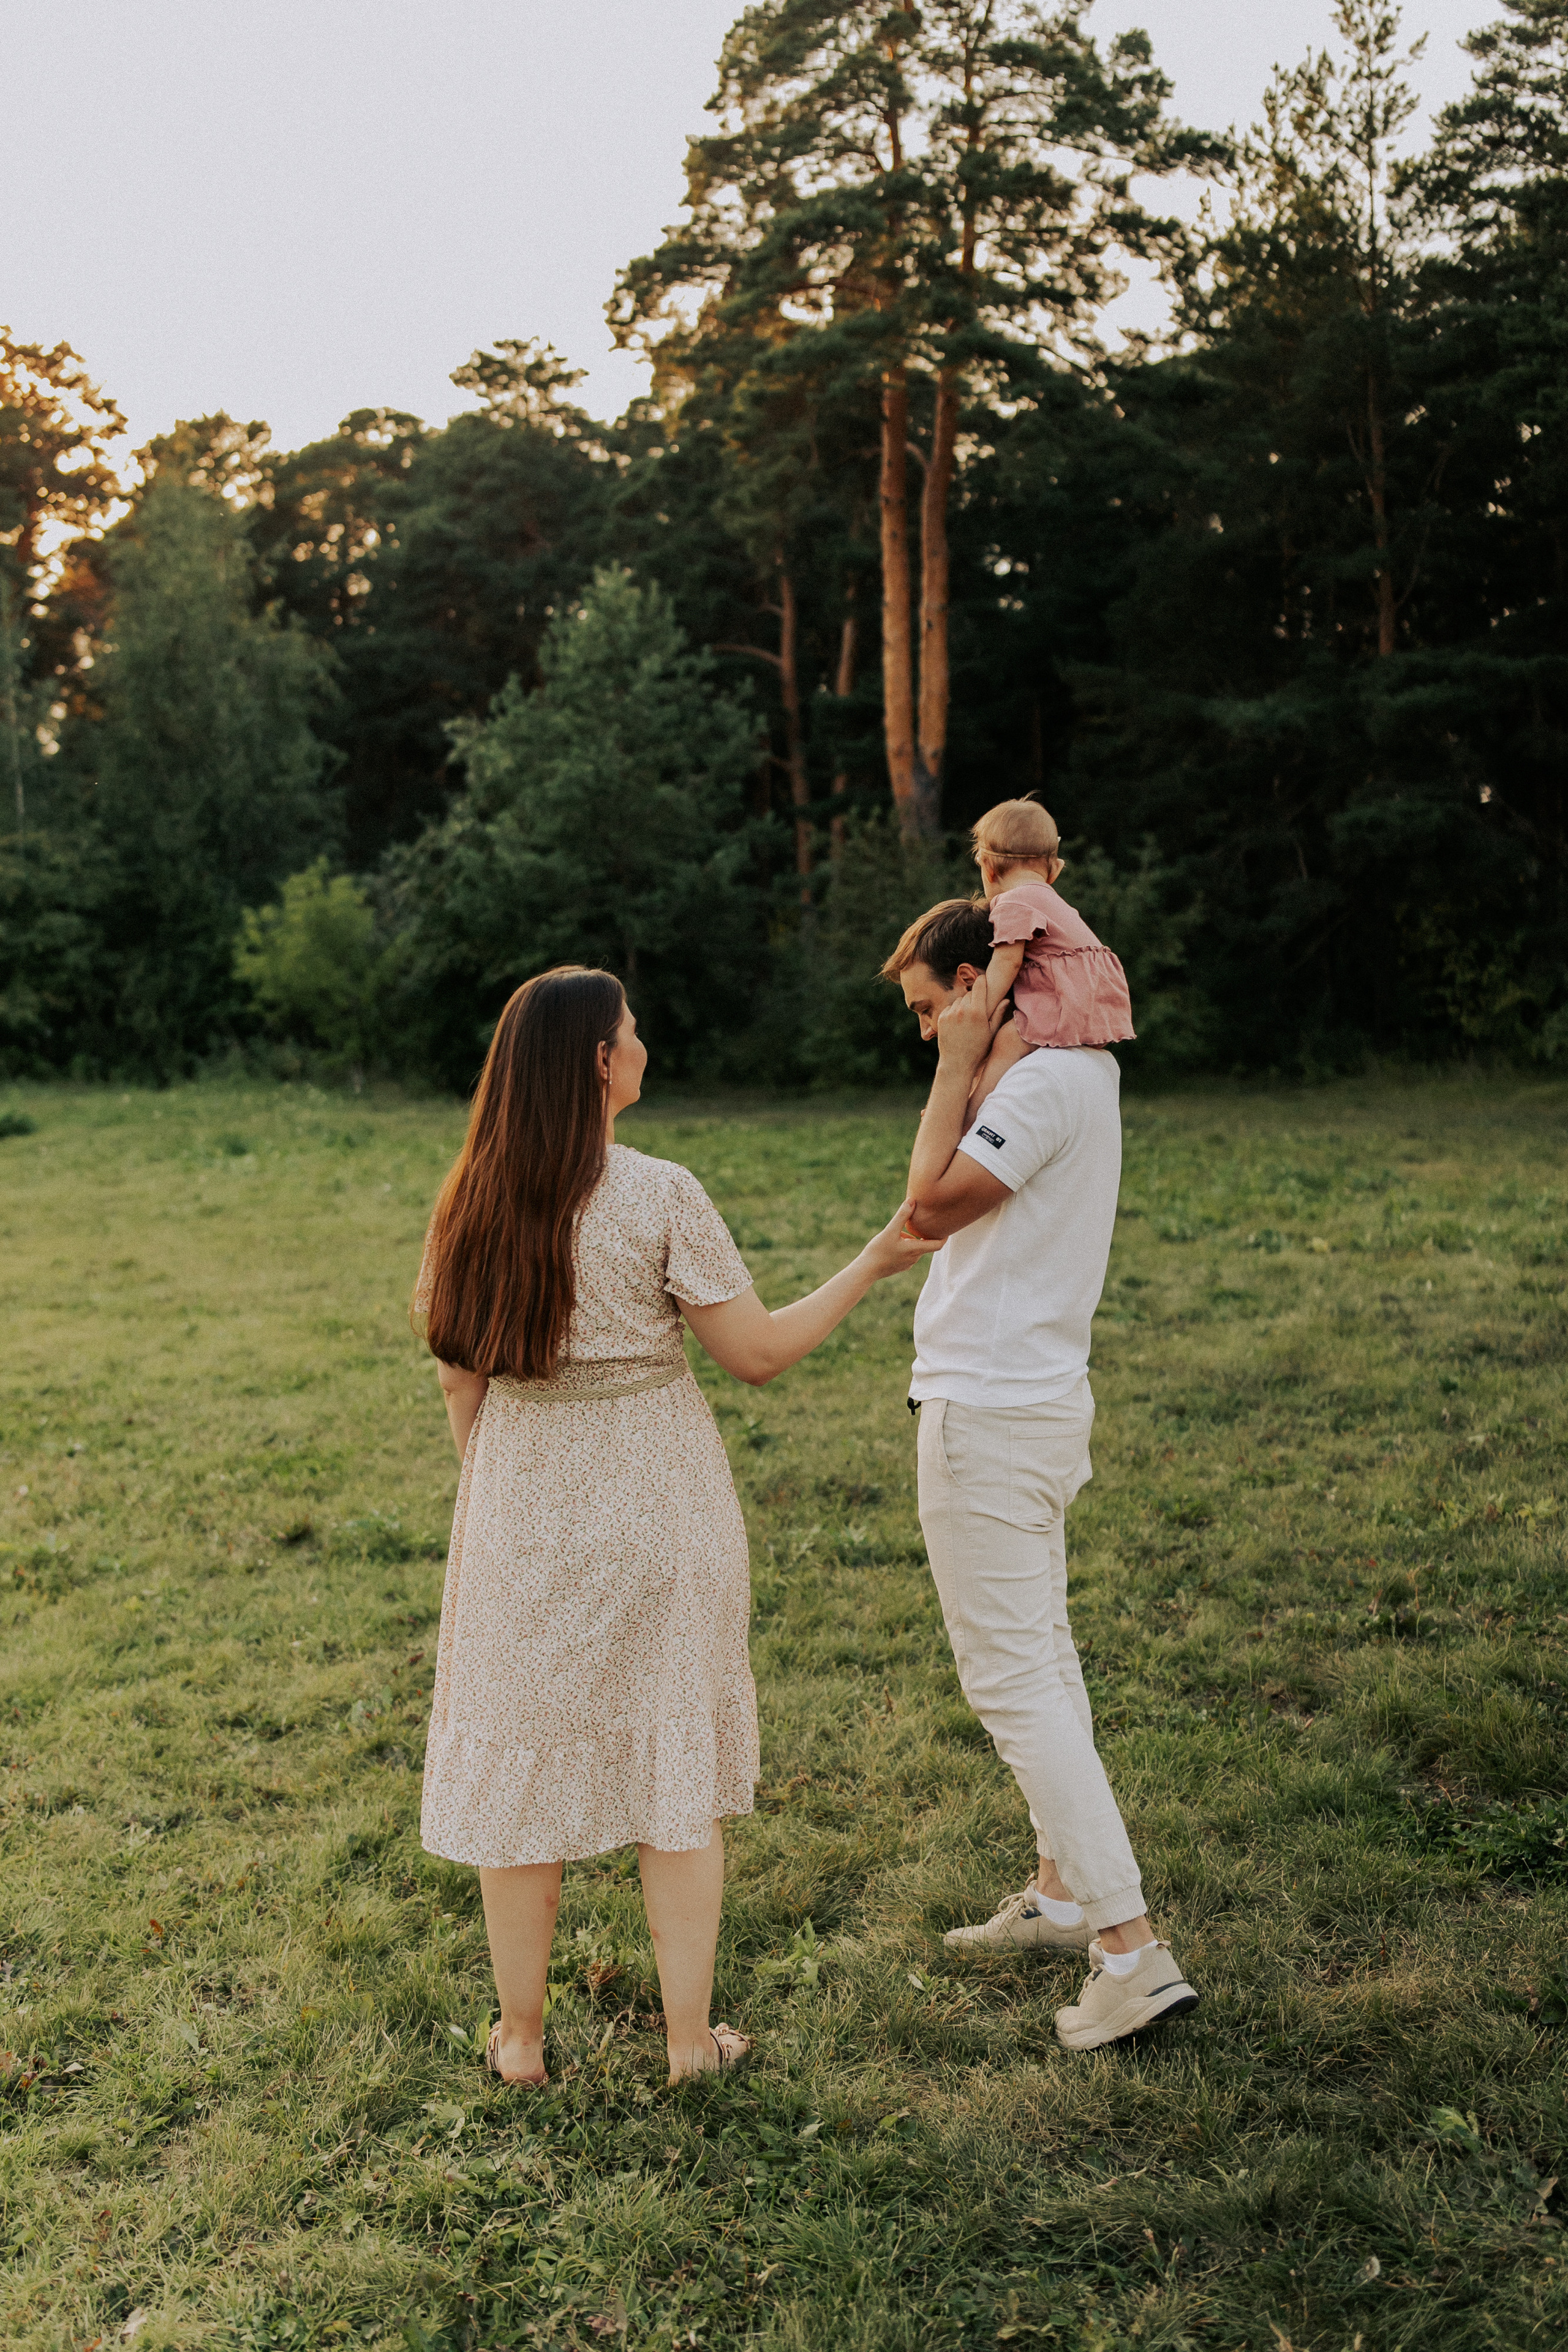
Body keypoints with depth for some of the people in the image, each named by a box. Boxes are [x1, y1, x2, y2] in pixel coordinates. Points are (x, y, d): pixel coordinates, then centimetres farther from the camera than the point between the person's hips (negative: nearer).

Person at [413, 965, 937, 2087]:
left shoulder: (477, 1203, -4)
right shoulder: (660, 1196, -16)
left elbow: (462, 1380, 3)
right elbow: (760, 1352, -11)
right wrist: (877, 1263, -2)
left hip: (522, 1514, 3)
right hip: (655, 1511, -3)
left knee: (522, 1762, 15)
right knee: (674, 1765, 13)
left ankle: (521, 2037, 29)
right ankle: (691, 2037, 24)